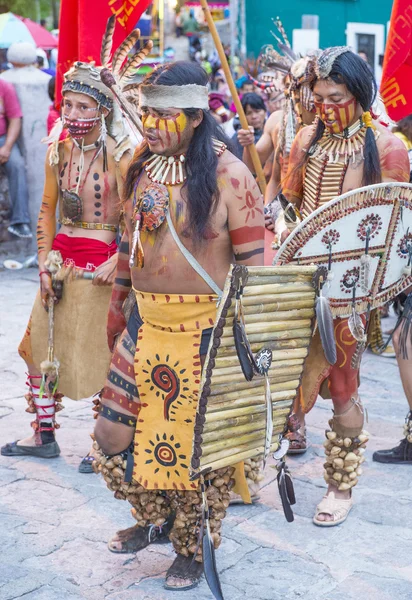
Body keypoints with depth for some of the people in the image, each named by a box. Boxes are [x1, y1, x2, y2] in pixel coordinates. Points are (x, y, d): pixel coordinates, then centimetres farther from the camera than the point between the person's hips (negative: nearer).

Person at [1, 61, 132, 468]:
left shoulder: (119, 156, -12)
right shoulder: (58, 151, 5)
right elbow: (47, 211, 10)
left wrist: (117, 262, -21)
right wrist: (45, 265, 3)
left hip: (99, 263, -6)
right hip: (61, 259, 7)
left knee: (98, 354, 0)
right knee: (38, 345, 12)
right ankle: (43, 436, 29)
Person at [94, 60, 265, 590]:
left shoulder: (228, 175, -13)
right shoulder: (142, 165, 6)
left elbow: (252, 262, -11)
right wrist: (117, 302, 19)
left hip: (206, 329, -6)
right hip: (145, 323, 6)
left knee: (196, 440, 4)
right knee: (114, 429, 8)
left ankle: (193, 548, 26)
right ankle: (152, 517, 35)